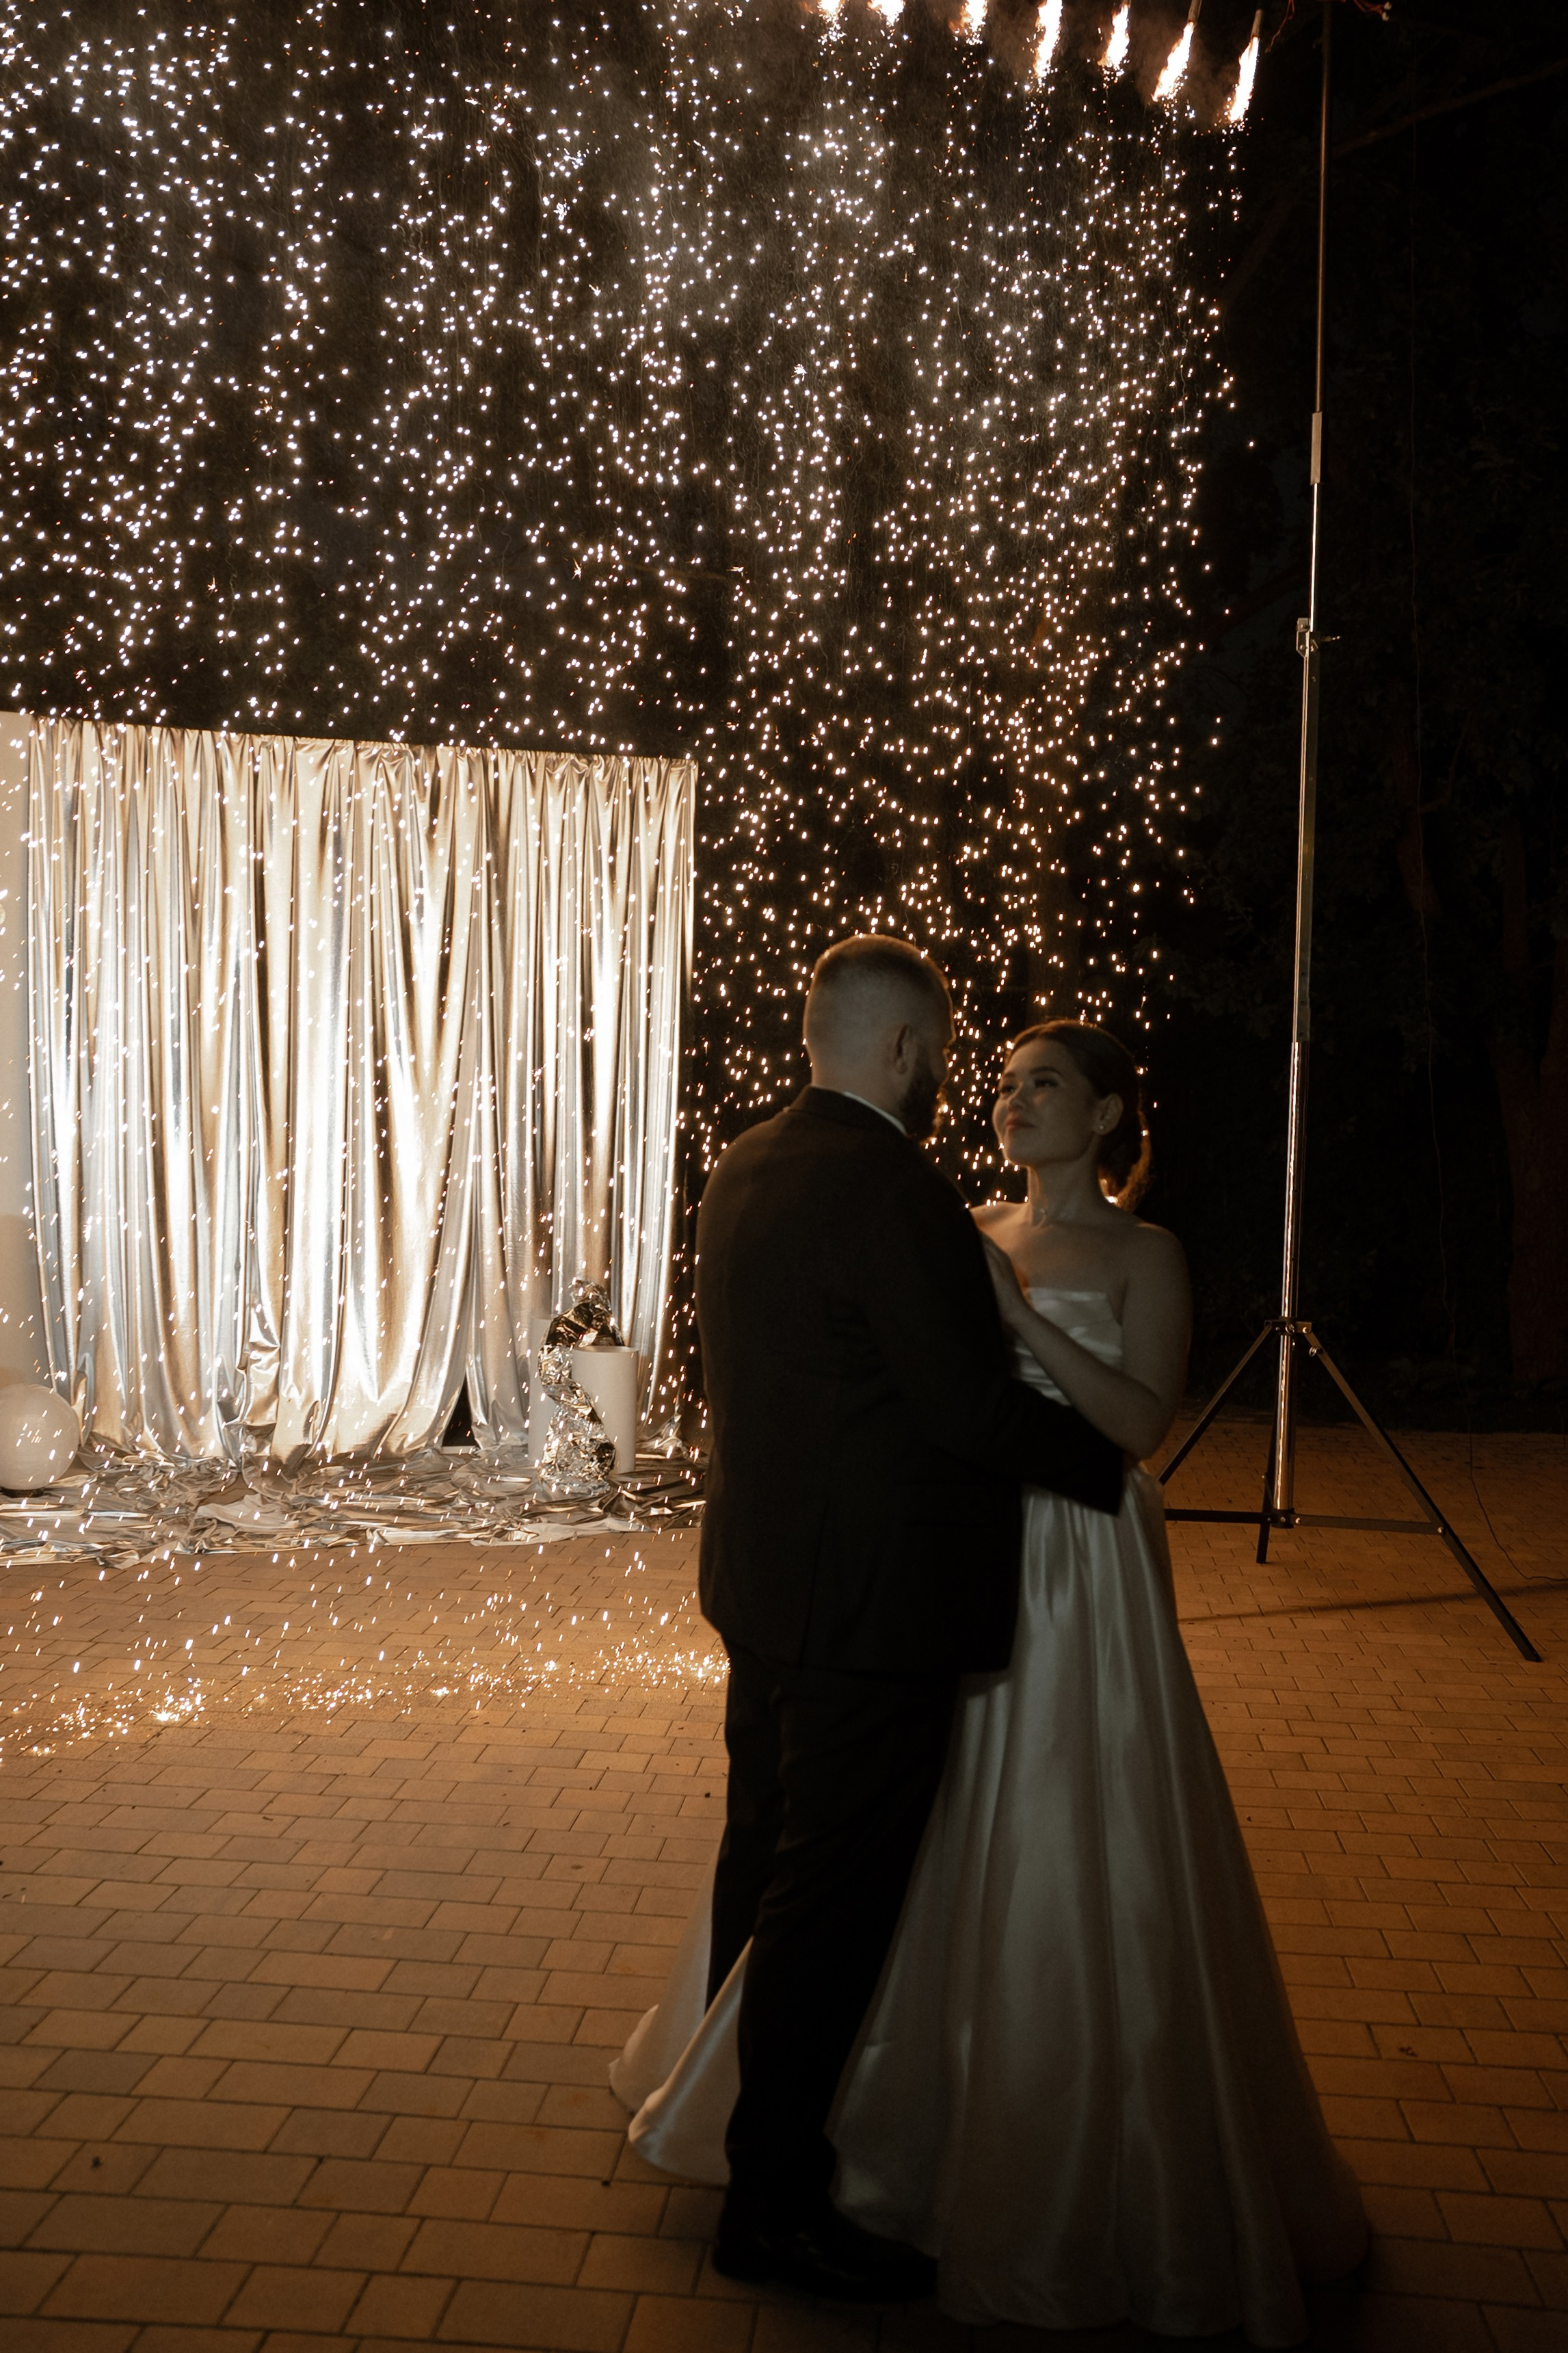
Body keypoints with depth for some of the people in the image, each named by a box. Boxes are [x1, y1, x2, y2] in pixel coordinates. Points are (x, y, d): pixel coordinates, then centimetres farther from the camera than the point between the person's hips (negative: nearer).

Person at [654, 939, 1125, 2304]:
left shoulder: (743, 1170, 7)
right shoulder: (896, 1193, -22)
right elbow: (973, 1406, -22)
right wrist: (1107, 1465, -6)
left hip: (761, 1589, 10)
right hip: (872, 1613, -10)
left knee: (763, 1868, 24)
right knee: (833, 1903, 3)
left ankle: (739, 2110, 42)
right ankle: (776, 2203, 17)